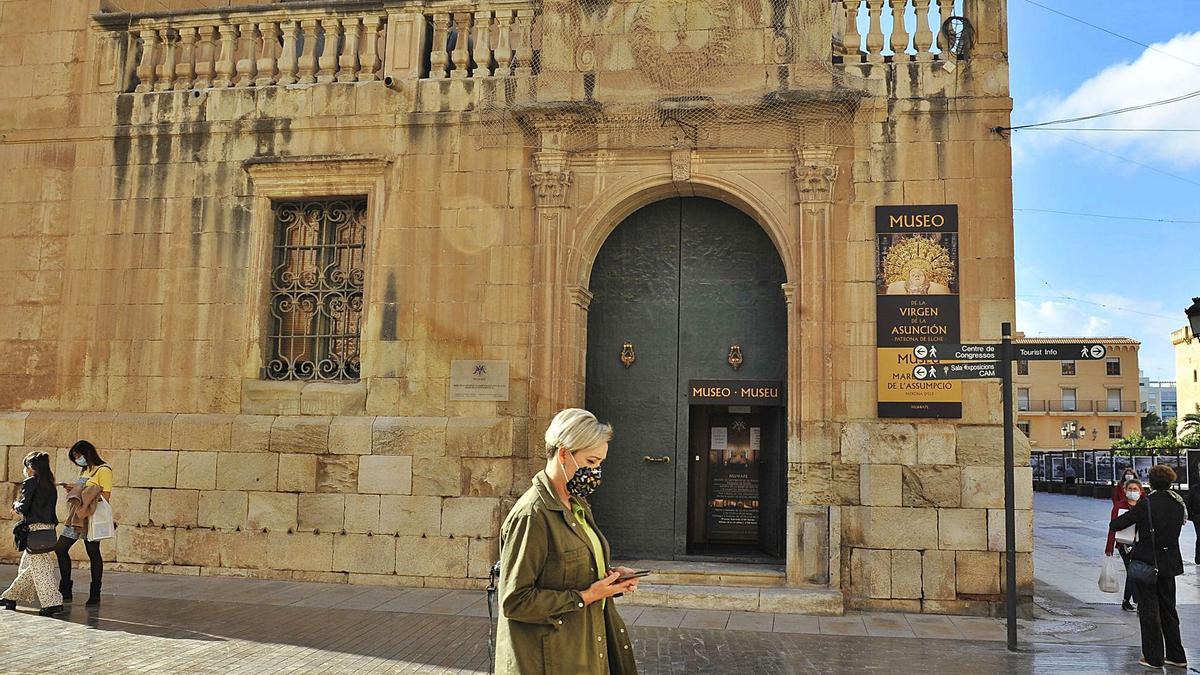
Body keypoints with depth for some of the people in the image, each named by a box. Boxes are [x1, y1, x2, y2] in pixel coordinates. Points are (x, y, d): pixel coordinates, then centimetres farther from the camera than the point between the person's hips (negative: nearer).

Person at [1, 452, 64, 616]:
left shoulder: (30, 482, -8)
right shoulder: (50, 486, 14)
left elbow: (23, 507, -11)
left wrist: (16, 505, 10)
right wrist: (20, 512, 21)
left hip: (35, 529, -8)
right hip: (49, 528, 8)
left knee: (39, 566, -7)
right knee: (27, 565, 19)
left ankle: (52, 602, -10)